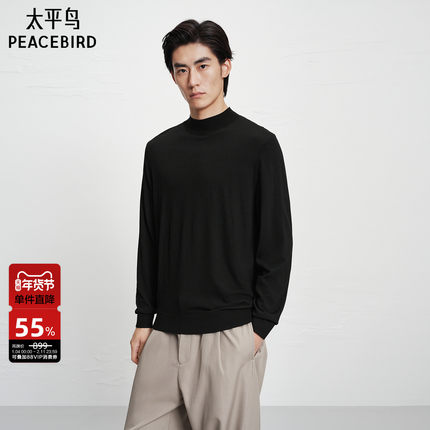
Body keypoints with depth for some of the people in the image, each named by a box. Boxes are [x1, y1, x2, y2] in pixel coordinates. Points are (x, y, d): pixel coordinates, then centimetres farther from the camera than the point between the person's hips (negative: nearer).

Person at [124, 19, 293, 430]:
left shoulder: (259, 145, -3)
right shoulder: (160, 149, 10)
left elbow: (277, 245, -4)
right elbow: (149, 241, 13)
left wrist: (260, 326, -8)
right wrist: (144, 318, 9)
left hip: (230, 334, -4)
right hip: (166, 331, 4)